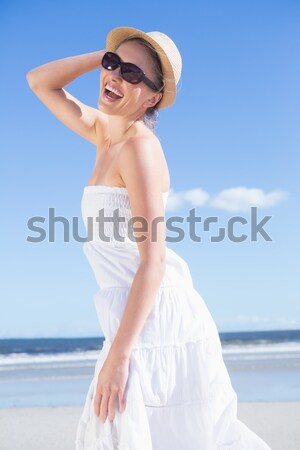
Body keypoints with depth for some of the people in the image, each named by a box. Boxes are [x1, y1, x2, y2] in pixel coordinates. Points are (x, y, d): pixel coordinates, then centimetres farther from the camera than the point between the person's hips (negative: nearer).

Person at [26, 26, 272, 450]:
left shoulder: (140, 145, -15)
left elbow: (153, 261, -20)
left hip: (158, 321, -9)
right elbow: (39, 80, 21)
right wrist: (107, 54, 8)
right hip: (135, 320, 9)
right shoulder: (104, 132, 9)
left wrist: (117, 355, -22)